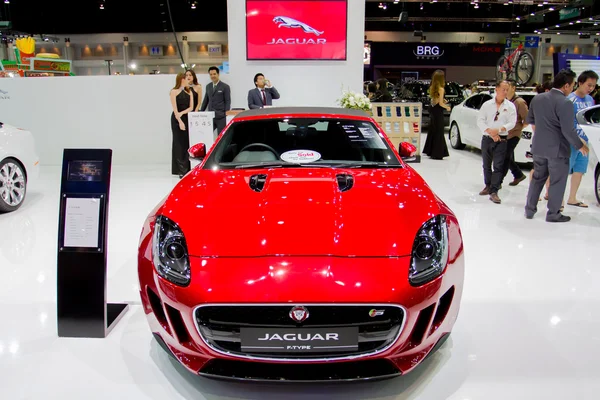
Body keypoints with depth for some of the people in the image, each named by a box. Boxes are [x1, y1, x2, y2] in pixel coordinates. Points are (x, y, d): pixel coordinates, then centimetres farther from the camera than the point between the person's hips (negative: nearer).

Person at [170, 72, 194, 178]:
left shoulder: (189, 92, 13)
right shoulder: (174, 91, 0)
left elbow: (191, 107, 4)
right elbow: (175, 109, -8)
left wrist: (182, 113, -13)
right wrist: (180, 121, -18)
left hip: (187, 118, 4)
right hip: (177, 119, -4)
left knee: (188, 143, -1)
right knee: (179, 143, -3)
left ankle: (188, 169, 3)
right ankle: (181, 170, -3)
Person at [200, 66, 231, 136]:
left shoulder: (225, 86, -1)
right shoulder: (208, 86, 14)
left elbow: (228, 102, -5)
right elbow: (206, 100, 19)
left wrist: (227, 114, -12)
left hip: (221, 117, -4)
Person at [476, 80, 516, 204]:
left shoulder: (510, 106, 3)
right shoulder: (487, 104, 6)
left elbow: (512, 123, -4)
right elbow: (480, 121, -1)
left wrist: (498, 130, -18)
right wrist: (490, 132, -13)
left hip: (502, 140, -2)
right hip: (487, 138, 2)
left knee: (498, 166, -8)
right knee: (486, 165, 11)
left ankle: (494, 191, -9)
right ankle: (488, 186, 27)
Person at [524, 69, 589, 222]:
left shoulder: (537, 98, 3)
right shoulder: (565, 103, -19)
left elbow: (530, 120, 16)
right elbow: (568, 131, -20)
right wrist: (580, 146, -6)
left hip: (538, 147, 6)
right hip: (557, 149, -6)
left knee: (537, 178, 18)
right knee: (557, 182, 7)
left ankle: (529, 210, 22)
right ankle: (553, 214, 15)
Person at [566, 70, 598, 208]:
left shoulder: (590, 99, 10)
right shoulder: (571, 99, -13)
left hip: (584, 142, 8)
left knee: (579, 170, 14)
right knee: (564, 171, -2)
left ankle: (572, 198, 25)